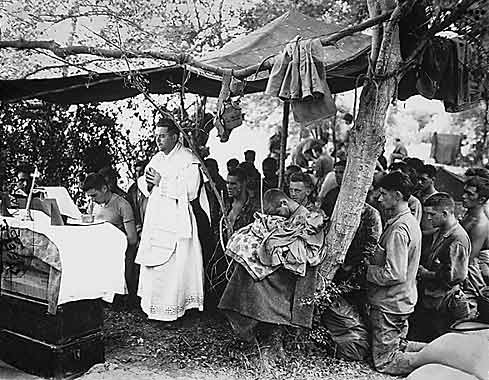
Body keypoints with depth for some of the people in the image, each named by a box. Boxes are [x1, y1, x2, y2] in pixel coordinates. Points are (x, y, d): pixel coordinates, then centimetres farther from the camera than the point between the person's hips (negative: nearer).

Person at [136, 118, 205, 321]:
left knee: (173, 267, -5)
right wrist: (148, 181, -5)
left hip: (176, 222, -7)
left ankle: (171, 310, 5)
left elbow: (191, 191, -19)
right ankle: (153, 306, 22)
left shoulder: (188, 159, -8)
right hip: (156, 220, 8)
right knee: (153, 264, 11)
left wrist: (161, 182, -18)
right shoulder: (157, 158, 16)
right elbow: (144, 185, 19)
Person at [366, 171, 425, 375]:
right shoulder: (410, 221, 7)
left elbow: (393, 274, -27)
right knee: (398, 345, 25)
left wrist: (364, 269, -16)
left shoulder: (398, 229, -25)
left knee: (385, 362, 4)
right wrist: (370, 260, 6)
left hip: (389, 304, -10)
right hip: (403, 300, 10)